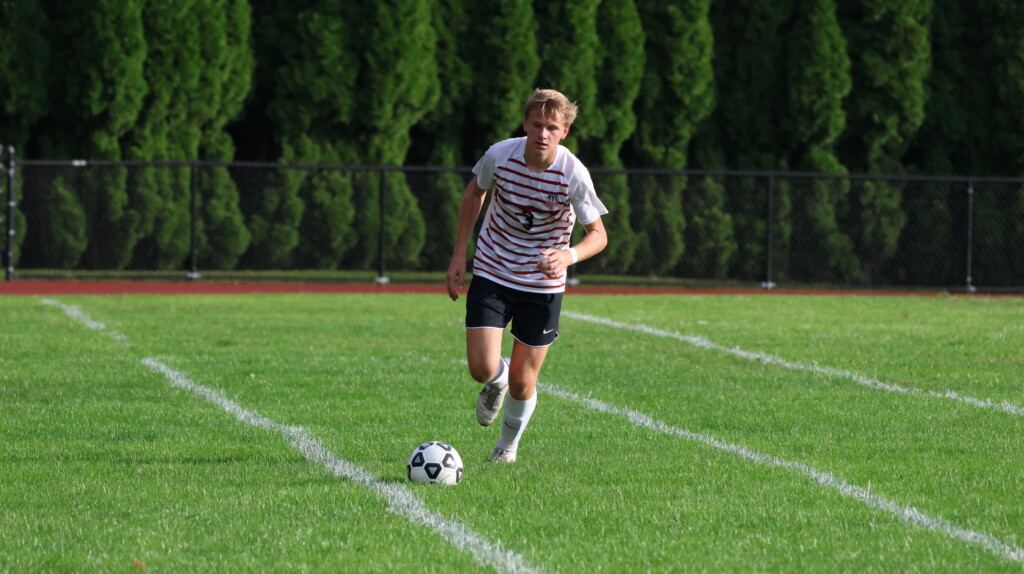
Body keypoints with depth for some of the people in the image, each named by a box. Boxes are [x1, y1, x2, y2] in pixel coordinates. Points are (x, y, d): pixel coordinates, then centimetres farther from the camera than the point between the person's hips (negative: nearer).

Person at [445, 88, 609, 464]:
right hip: (492, 274, 1)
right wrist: (459, 256, 5)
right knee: (482, 369, -13)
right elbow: (475, 193, 6)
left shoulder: (573, 175, -21)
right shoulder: (500, 155, -16)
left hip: (543, 284, -1)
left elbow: (598, 234, -12)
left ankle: (508, 443, 36)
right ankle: (497, 381, 27)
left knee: (523, 384, 3)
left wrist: (569, 255, -34)